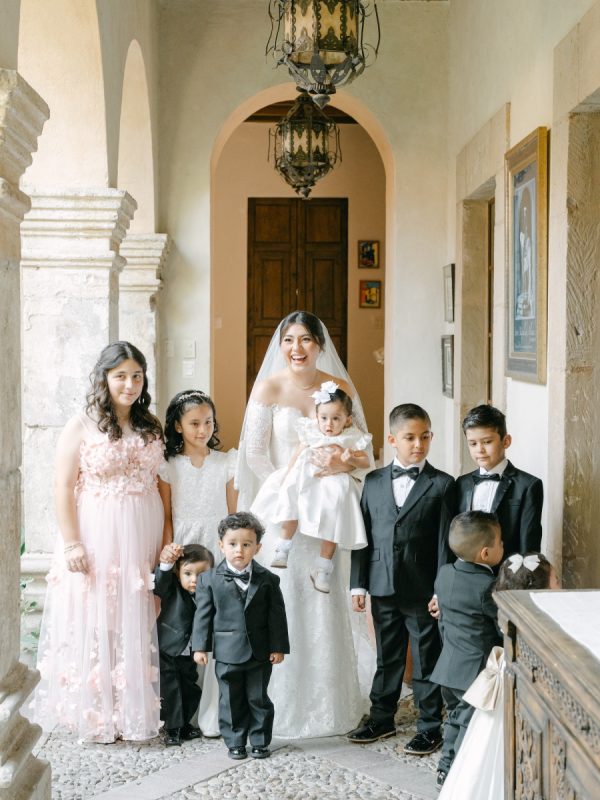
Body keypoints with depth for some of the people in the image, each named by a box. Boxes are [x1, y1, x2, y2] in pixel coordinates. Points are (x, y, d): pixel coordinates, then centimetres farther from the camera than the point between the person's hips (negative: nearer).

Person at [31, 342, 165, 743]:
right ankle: (95, 715, 11)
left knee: (137, 628, 8)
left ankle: (135, 712, 18)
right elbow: (64, 488, -8)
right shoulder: (81, 426, -4)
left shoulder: (152, 428, 9)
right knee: (94, 628, 1)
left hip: (142, 541, 4)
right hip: (96, 542, -4)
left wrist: (166, 541, 4)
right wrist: (71, 543, -14)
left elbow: (162, 485, 10)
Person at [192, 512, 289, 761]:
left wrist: (278, 647, -3)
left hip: (260, 654, 0)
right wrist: (200, 646, -4)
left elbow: (277, 615, 1)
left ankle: (260, 741, 21)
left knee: (259, 699, 9)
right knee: (231, 701, 8)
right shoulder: (209, 579, -2)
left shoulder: (268, 580, -1)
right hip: (227, 654, 0)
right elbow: (203, 614, 0)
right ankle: (235, 743, 20)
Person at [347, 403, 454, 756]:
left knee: (427, 660, 6)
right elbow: (363, 535, 7)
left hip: (422, 591, -3)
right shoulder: (374, 482, 6)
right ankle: (382, 718, 30)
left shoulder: (442, 484, -4)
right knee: (387, 657, 16)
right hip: (383, 587, 4)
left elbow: (445, 541, -6)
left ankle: (430, 727, 17)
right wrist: (359, 583, 4)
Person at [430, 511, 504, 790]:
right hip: (476, 671, -8)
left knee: (456, 717, 22)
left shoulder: (444, 574, 2)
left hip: (449, 665, 8)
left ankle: (446, 769, 29)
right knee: (472, 725, 3)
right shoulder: (487, 587, -21)